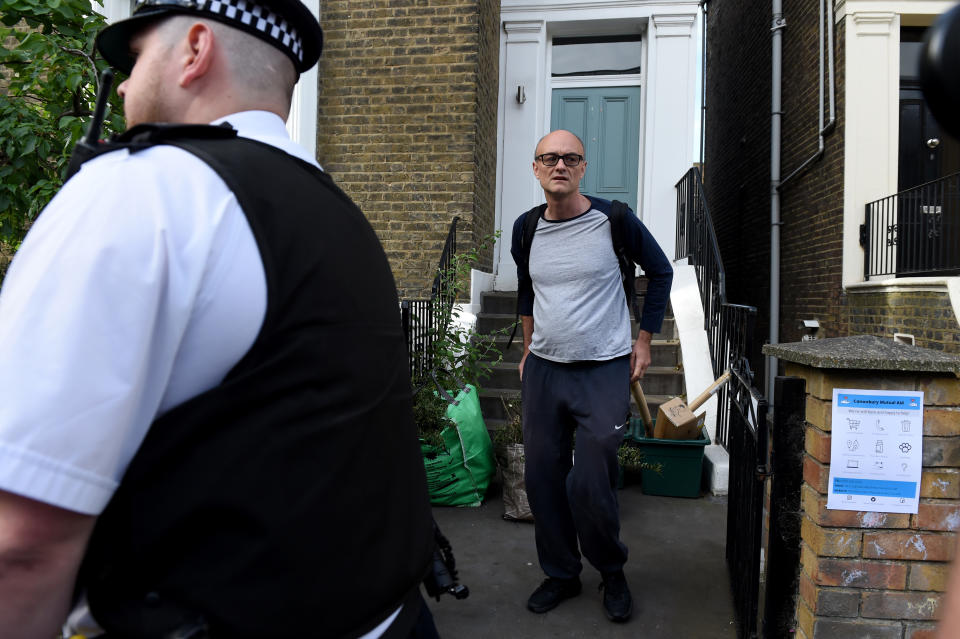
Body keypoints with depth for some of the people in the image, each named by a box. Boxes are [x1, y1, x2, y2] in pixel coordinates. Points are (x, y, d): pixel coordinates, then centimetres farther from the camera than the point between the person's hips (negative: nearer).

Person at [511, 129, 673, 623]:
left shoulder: (613, 220, -7)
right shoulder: (526, 229, 5)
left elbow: (660, 271, 7)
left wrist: (644, 341, 5)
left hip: (604, 370, -4)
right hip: (543, 370, 4)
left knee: (589, 486, -6)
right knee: (542, 478, 9)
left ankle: (613, 573, 23)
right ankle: (560, 574, 29)